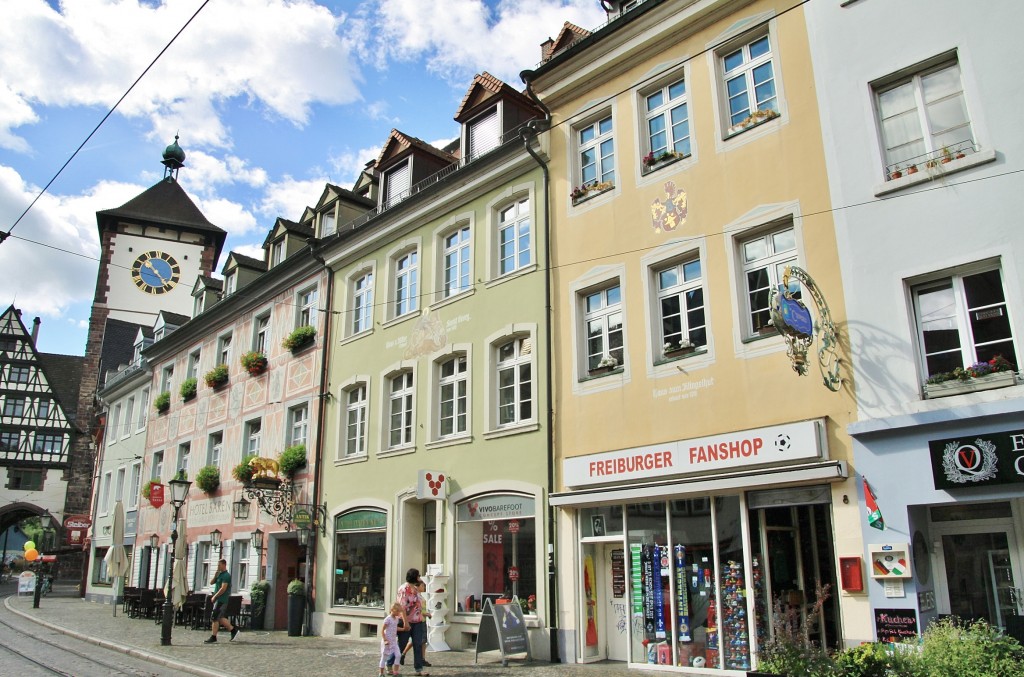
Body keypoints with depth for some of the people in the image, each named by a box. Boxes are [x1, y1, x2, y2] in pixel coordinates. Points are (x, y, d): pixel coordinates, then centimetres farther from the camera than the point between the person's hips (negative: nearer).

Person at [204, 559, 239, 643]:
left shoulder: (226, 575, -13)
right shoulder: (220, 574, 16)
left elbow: (223, 588, -20)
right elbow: (211, 583, 14)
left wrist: (214, 596, -16)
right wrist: (215, 575, -1)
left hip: (221, 600, -9)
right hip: (219, 599, 9)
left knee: (215, 618, -6)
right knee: (221, 618, 11)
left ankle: (213, 638, 0)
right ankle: (234, 629, 17)